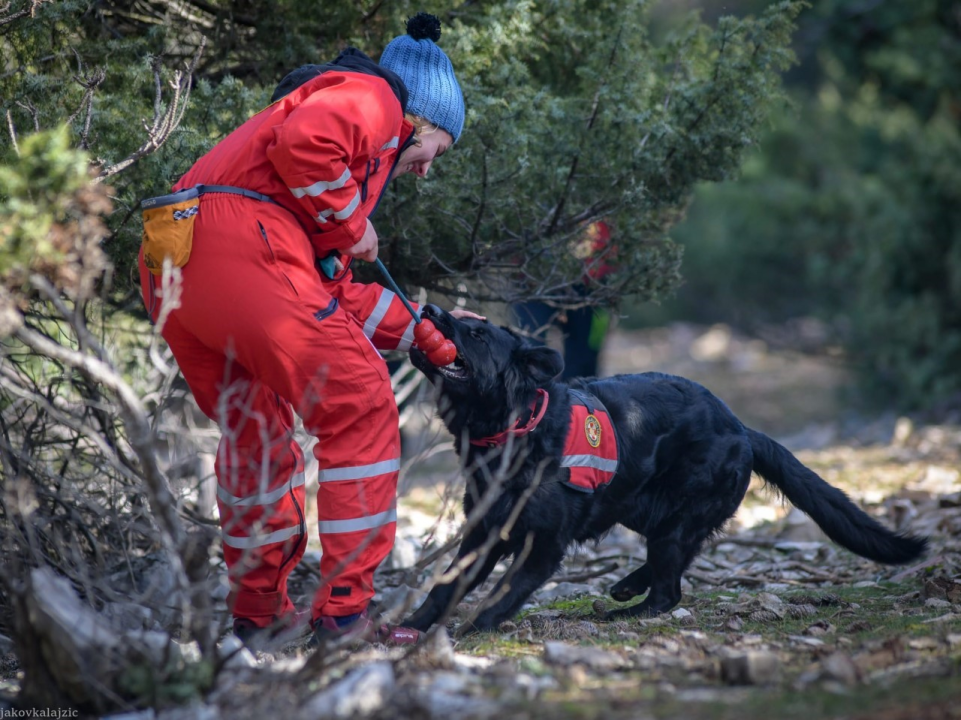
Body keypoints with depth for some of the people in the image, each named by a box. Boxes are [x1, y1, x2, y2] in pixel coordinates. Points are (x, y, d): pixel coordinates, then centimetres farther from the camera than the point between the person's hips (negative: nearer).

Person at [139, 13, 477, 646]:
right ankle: (345, 611, -5)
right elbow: (302, 143, -15)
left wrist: (424, 330, 37)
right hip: (243, 244, -10)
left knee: (256, 433, 24)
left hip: (169, 264, 10)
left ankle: (258, 611, 29)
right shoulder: (373, 97, 9)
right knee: (359, 411, -3)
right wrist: (351, 223, -2)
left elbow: (332, 292, 37)